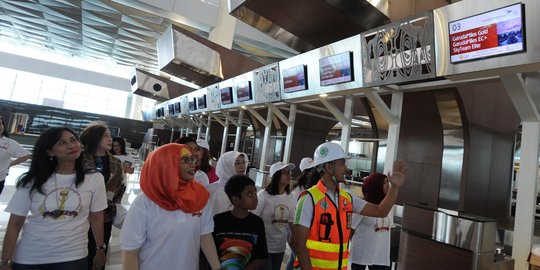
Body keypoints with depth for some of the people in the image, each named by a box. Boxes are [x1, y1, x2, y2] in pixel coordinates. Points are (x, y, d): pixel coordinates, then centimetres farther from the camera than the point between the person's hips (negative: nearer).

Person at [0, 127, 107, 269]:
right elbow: (15, 224, -2)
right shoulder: (33, 181, -6)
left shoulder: (94, 178, -8)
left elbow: (96, 217, -1)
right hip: (28, 257, 1)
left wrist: (100, 249, 3)